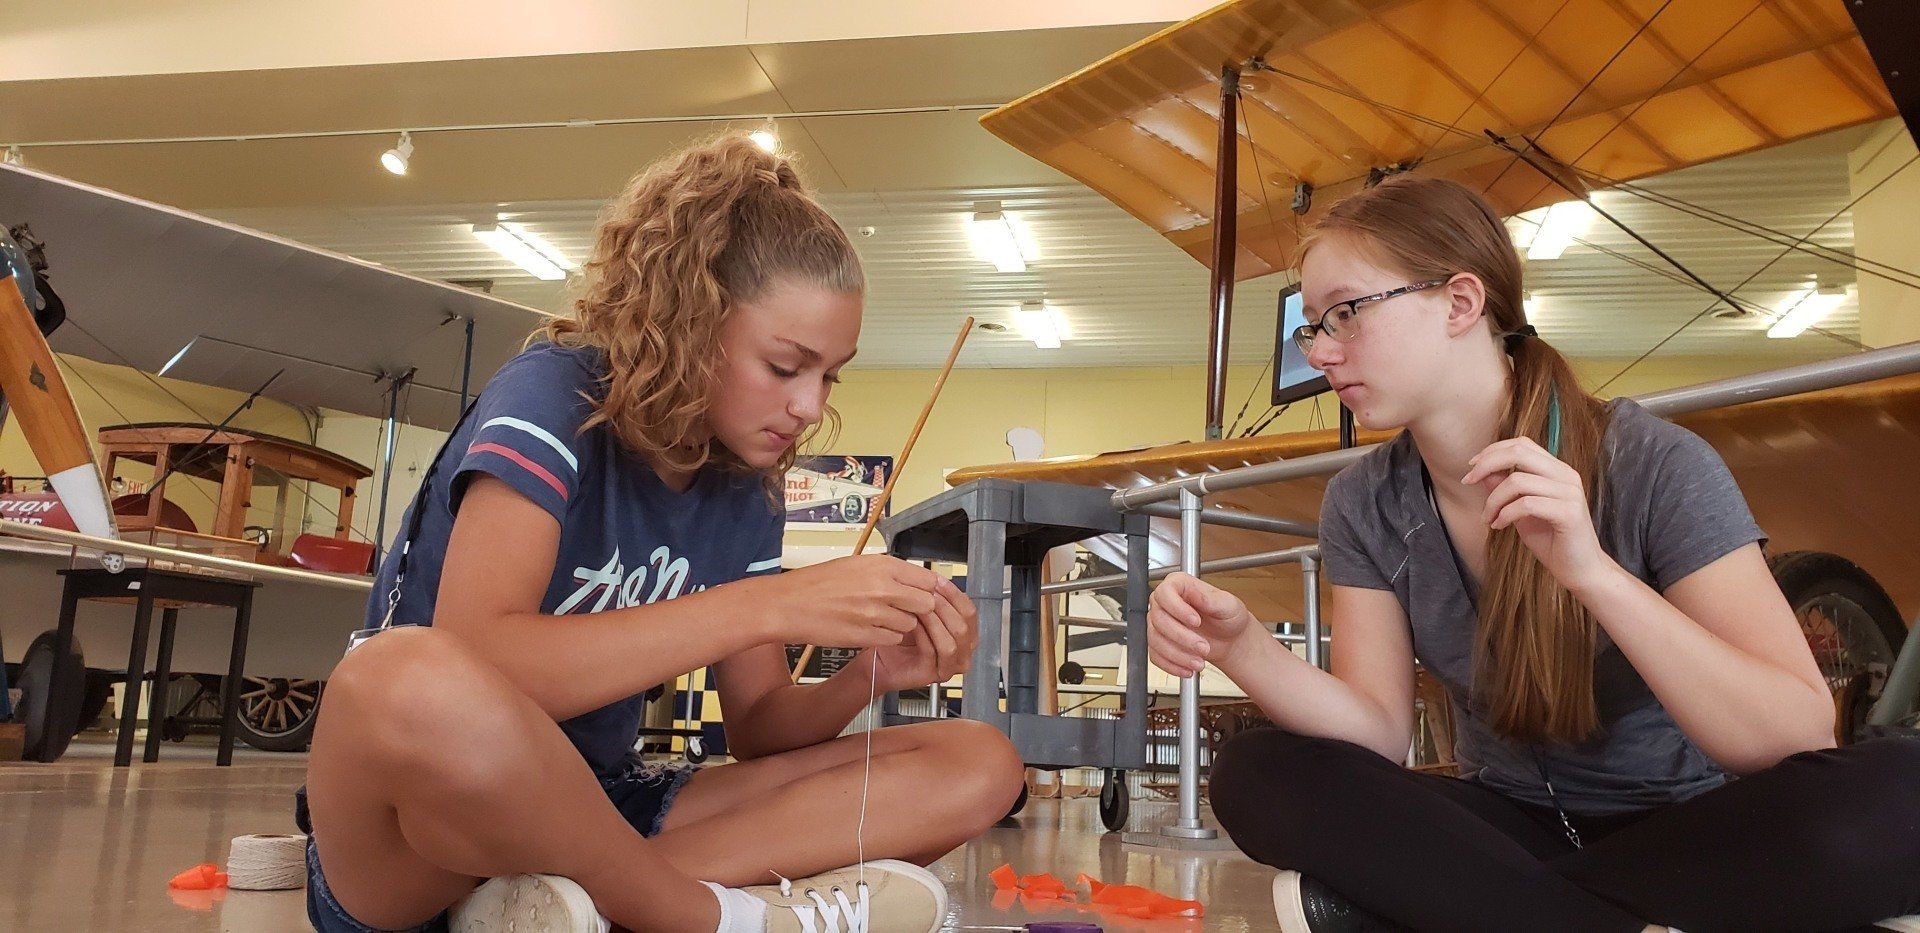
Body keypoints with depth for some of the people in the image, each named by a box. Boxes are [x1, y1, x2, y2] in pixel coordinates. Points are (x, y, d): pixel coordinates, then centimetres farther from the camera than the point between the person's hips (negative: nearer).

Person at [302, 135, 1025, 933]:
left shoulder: (745, 490, 2)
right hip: (413, 846, -6)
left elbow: (756, 727, 5)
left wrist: (866, 677, -17)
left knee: (975, 767, -7)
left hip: (590, 810, 6)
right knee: (412, 679, -43)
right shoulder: (552, 394, -15)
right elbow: (471, 663, -31)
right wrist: (773, 606, -32)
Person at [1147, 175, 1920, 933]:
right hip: (1509, 829, 3)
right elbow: (1380, 730, -11)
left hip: (1688, 832, -2)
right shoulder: (1364, 507, -5)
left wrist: (1593, 571, -35)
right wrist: (1242, 646, -29)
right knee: (1257, 775, -22)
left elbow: (1797, 737, -22)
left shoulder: (1655, 468, -17)